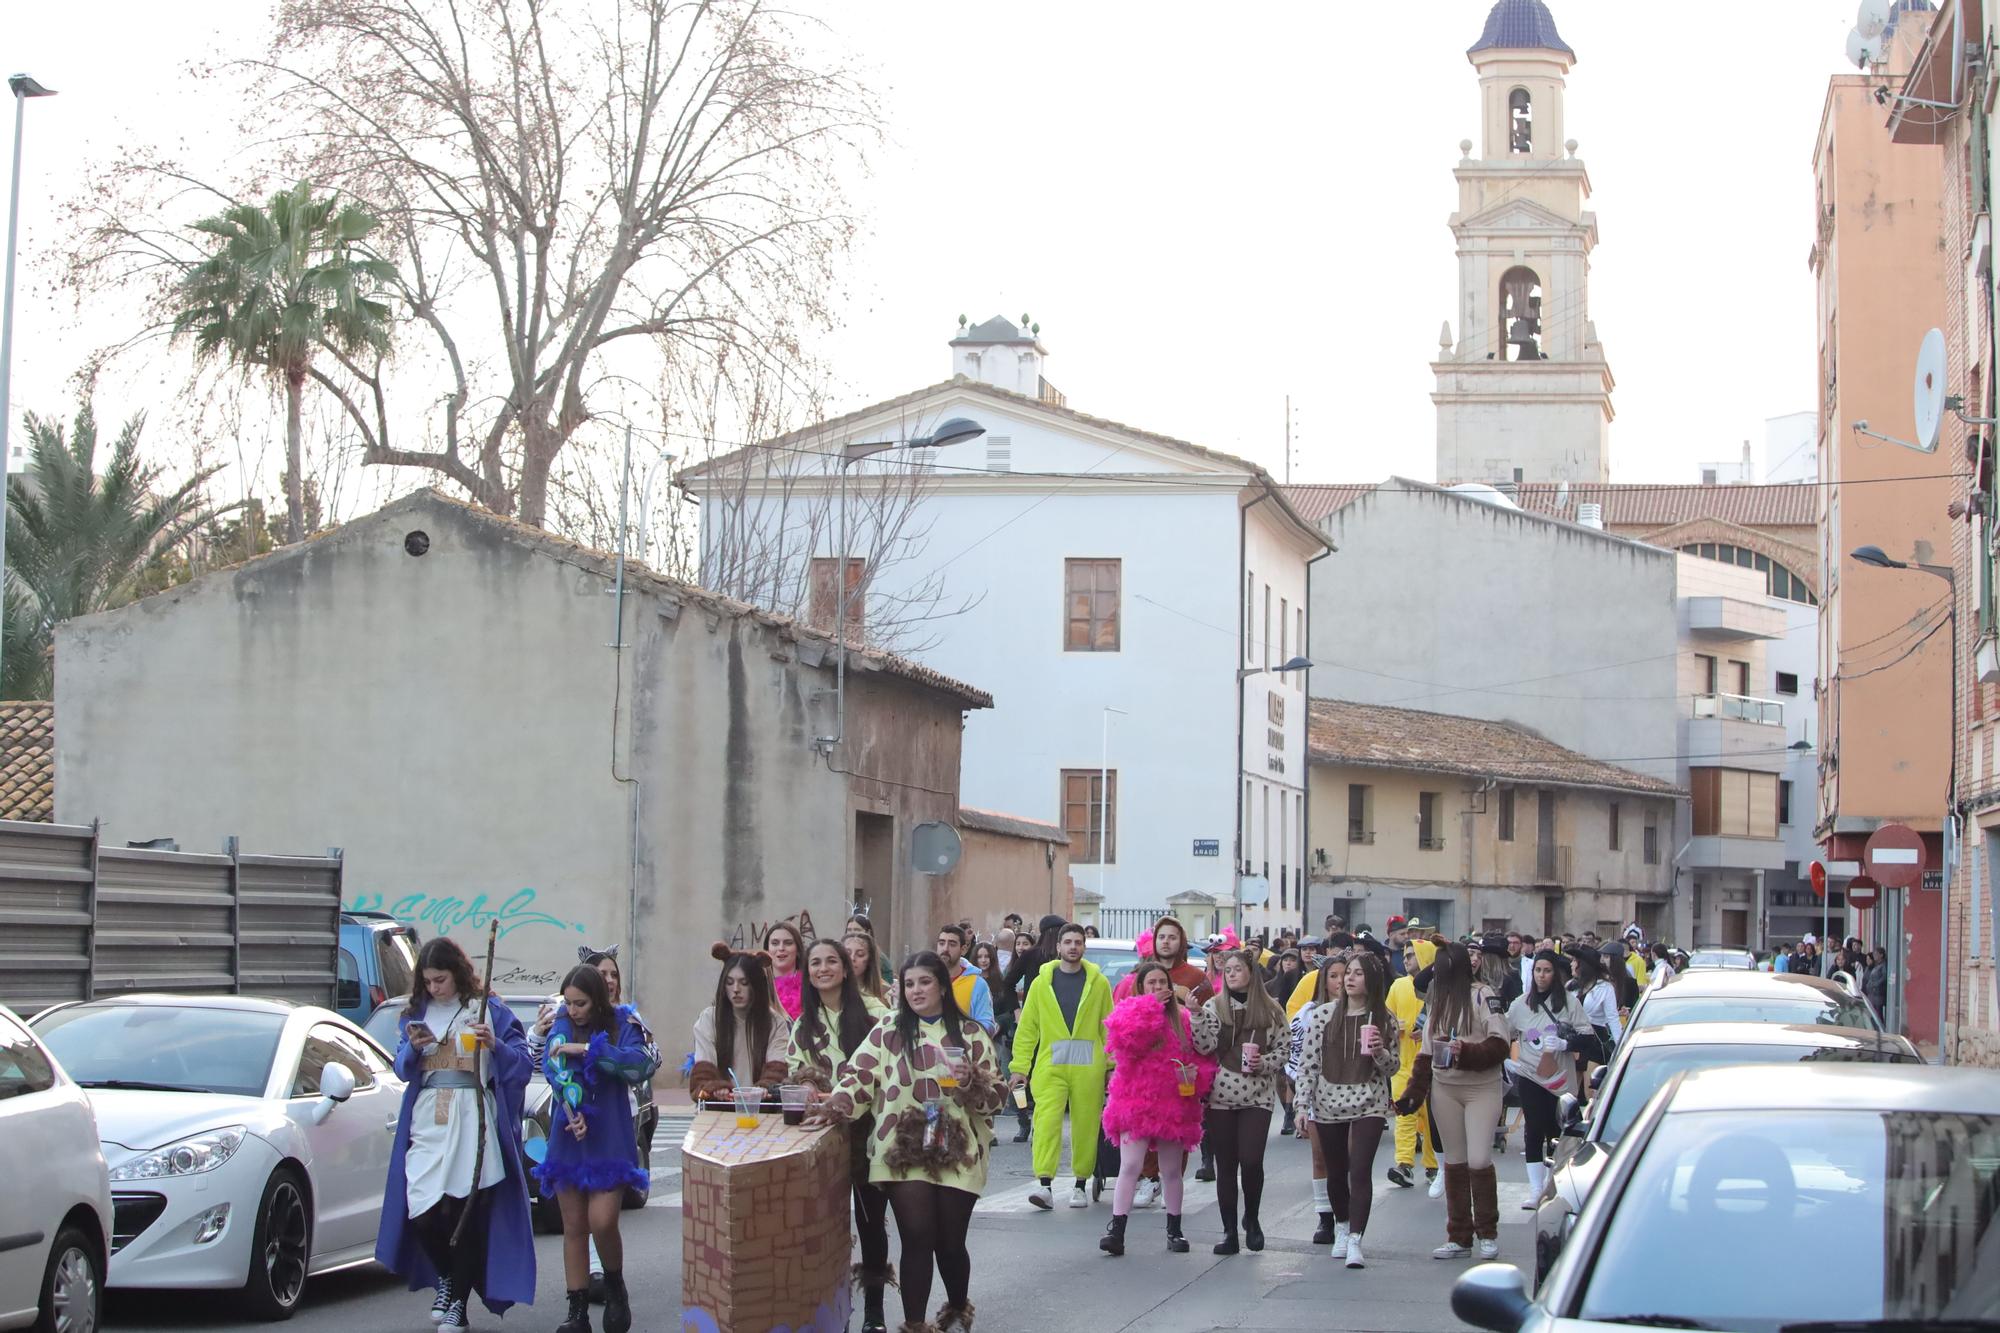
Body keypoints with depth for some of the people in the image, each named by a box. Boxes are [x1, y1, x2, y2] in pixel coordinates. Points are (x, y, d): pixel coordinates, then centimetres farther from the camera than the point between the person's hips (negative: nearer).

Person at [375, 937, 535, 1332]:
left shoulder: (490, 1011, 4)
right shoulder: (416, 1013, 15)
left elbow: (523, 1065, 0)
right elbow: (402, 1070, 14)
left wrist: (495, 1045, -18)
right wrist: (413, 1048, -6)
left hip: (473, 1123, -3)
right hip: (426, 1124, 3)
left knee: (466, 1214, -4)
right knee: (422, 1214, -6)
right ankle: (446, 1279, 22)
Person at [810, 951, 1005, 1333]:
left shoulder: (971, 1034, 7)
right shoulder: (887, 1032, 8)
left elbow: (995, 1097, 6)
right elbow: (859, 1076, -3)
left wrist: (971, 1081, -14)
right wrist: (836, 1106, -20)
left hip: (957, 1153, 0)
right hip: (905, 1152, 0)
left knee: (950, 1242, 5)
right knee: (917, 1238, -10)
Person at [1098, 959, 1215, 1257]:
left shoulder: (1183, 1020, 8)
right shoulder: (1130, 1012, -1)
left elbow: (1203, 1056, 12)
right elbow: (1127, 1041, -23)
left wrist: (1197, 1073, -10)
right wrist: (1151, 1006, -17)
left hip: (1174, 1104, 3)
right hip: (1135, 1103, -3)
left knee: (1172, 1171, 13)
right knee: (1130, 1166, -12)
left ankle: (1174, 1231, 24)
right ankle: (1116, 1230, -14)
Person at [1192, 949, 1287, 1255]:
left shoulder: (1271, 1011, 5)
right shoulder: (1213, 1006, 5)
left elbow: (1283, 1050, 8)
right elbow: (1206, 1046, -7)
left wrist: (1263, 1063, -10)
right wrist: (1196, 1012, -16)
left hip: (1257, 1096, -1)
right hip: (1221, 1097, 1)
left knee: (1251, 1160, -13)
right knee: (1225, 1165, 3)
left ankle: (1251, 1218, 14)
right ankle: (1229, 1231, 11)